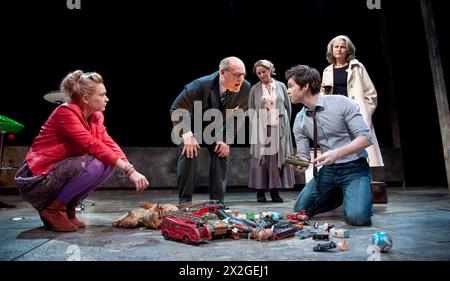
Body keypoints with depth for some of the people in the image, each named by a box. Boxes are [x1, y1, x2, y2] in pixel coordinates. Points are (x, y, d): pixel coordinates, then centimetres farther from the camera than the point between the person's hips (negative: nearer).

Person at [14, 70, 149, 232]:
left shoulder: (96, 117, 3)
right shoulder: (65, 112, -20)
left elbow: (110, 145, -6)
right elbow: (92, 145, -30)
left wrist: (132, 171, -20)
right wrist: (129, 170, -34)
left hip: (61, 173, 8)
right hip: (37, 179, -8)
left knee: (111, 161, -7)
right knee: (96, 164, -27)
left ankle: (68, 208, 2)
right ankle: (53, 209, -9)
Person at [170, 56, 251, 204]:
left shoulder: (245, 88, -23)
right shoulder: (201, 85, -35)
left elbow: (237, 116, -7)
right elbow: (176, 110, -24)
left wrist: (226, 139, -15)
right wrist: (187, 136, -29)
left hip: (218, 126, 4)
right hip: (191, 123, -3)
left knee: (221, 154, -10)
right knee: (189, 153, -21)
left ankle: (217, 202, 2)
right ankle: (184, 201, -7)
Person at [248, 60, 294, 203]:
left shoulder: (281, 86, 9)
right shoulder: (255, 89, 6)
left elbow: (288, 106, 11)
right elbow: (251, 110, 7)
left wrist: (286, 124, 7)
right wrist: (255, 126, -1)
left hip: (279, 128, 1)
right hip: (261, 128, -1)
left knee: (278, 157, 1)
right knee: (261, 158, -1)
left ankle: (275, 190, 10)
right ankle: (260, 191, 7)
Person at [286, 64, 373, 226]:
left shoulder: (340, 103, -13)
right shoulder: (299, 120, 0)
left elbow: (365, 138, -16)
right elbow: (303, 155, 4)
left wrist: (337, 153, -31)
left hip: (354, 168, -5)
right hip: (328, 170, 5)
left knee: (356, 217, -25)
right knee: (300, 210, -4)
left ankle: (363, 196, 11)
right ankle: (341, 195, 19)